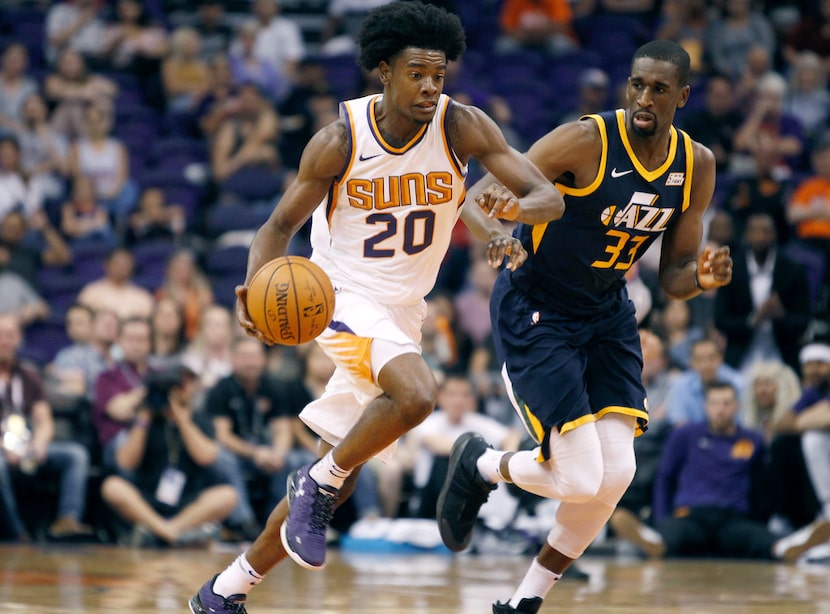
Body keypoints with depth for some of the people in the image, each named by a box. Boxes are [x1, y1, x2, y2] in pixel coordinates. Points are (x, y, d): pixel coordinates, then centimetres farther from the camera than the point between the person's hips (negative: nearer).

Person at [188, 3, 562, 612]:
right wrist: (257, 286, -25)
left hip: (404, 310, 5)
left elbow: (550, 197, -13)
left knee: (338, 477, 8)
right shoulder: (340, 140, -15)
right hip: (344, 295, -4)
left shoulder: (461, 126, -11)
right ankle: (319, 484, -11)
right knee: (417, 394, -35)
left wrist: (517, 208, -38)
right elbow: (282, 225, -5)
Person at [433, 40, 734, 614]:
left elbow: (673, 275, 5)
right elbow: (484, 193, -22)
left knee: (616, 472, -8)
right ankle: (479, 465, 18)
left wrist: (702, 277, -20)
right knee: (581, 478, -16)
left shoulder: (697, 166, -4)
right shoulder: (586, 141, -22)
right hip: (534, 309, -6)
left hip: (607, 314, 6)